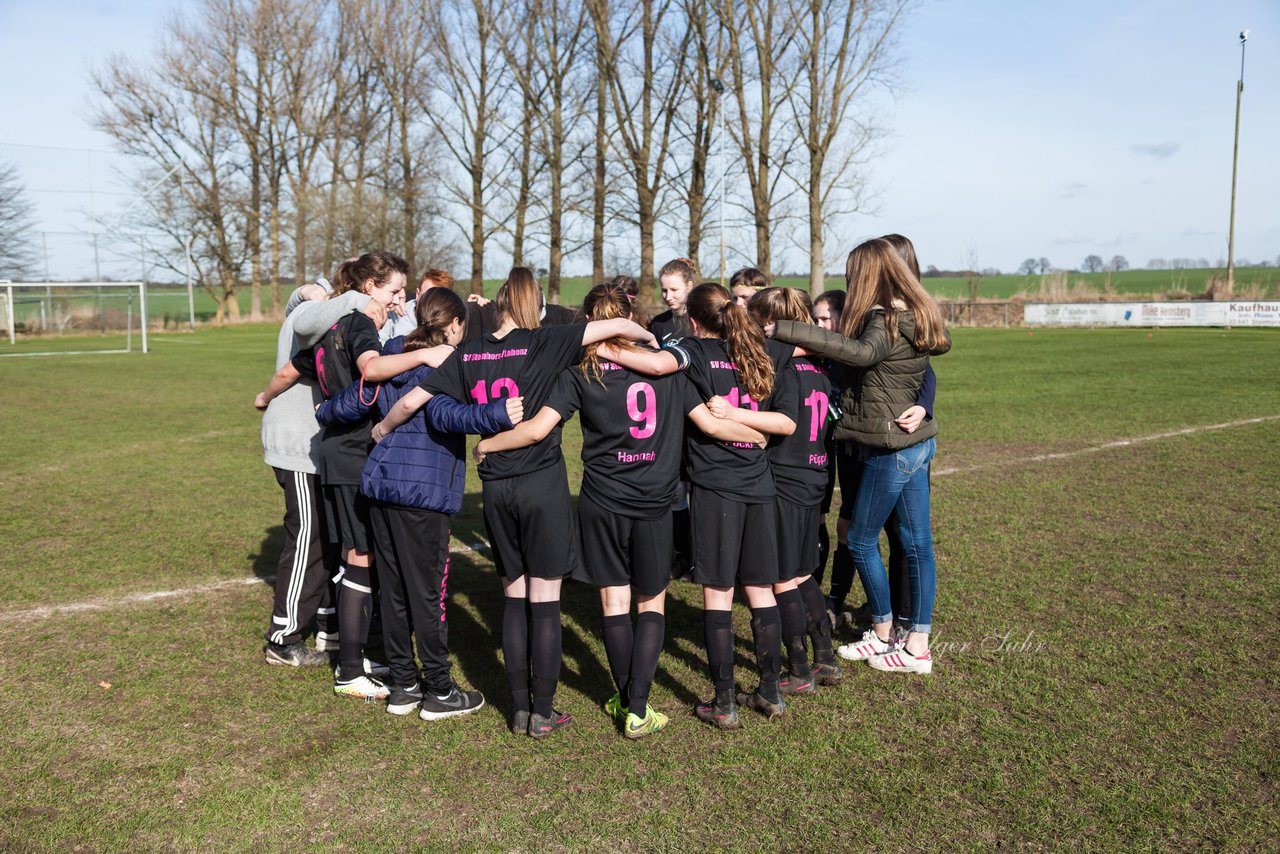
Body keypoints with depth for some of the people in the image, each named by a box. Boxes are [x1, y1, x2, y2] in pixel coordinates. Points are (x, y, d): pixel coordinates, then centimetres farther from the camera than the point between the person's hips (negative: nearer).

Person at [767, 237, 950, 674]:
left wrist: (785, 330, -43)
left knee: (861, 541, 6)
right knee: (917, 541, 11)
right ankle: (918, 643, 20)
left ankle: (883, 632, 22)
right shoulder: (917, 318, 8)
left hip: (891, 449, -9)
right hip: (917, 440, 9)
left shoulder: (886, 321, -20)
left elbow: (861, 352, -39)